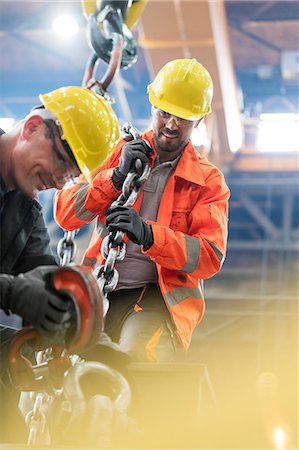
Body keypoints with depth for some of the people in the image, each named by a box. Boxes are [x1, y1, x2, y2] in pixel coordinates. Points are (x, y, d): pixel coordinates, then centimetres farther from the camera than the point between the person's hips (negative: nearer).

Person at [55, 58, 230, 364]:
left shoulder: (208, 180, 8)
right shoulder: (118, 152, 14)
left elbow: (210, 256, -5)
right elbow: (65, 215, 5)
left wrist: (148, 235, -22)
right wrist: (117, 176, -9)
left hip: (160, 295, -2)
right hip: (98, 290, 3)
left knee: (137, 354, -34)